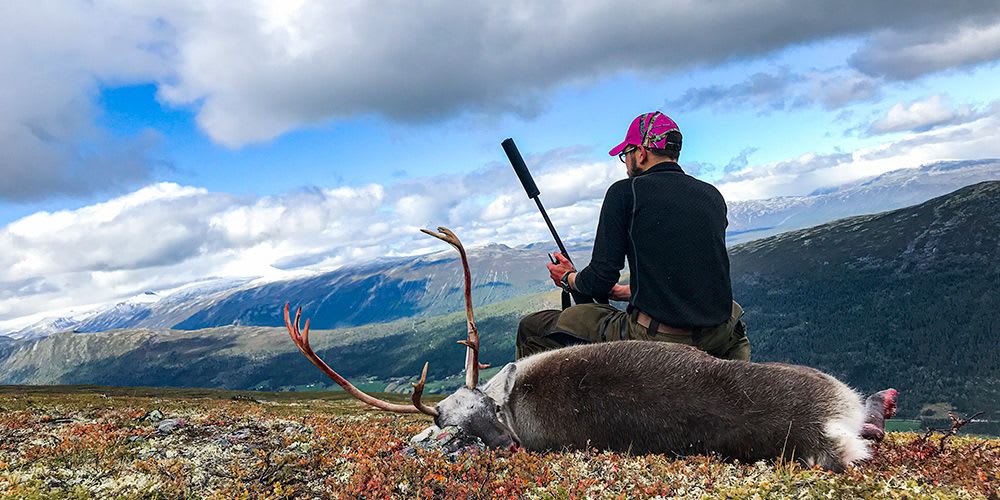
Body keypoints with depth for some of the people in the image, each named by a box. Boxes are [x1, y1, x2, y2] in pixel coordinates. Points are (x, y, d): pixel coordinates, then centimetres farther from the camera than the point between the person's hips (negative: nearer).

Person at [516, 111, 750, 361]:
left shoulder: (625, 192, -4)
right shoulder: (713, 196, 12)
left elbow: (600, 280, -6)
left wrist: (567, 278, 17)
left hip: (655, 339, -5)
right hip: (716, 338, 6)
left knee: (531, 329, 8)